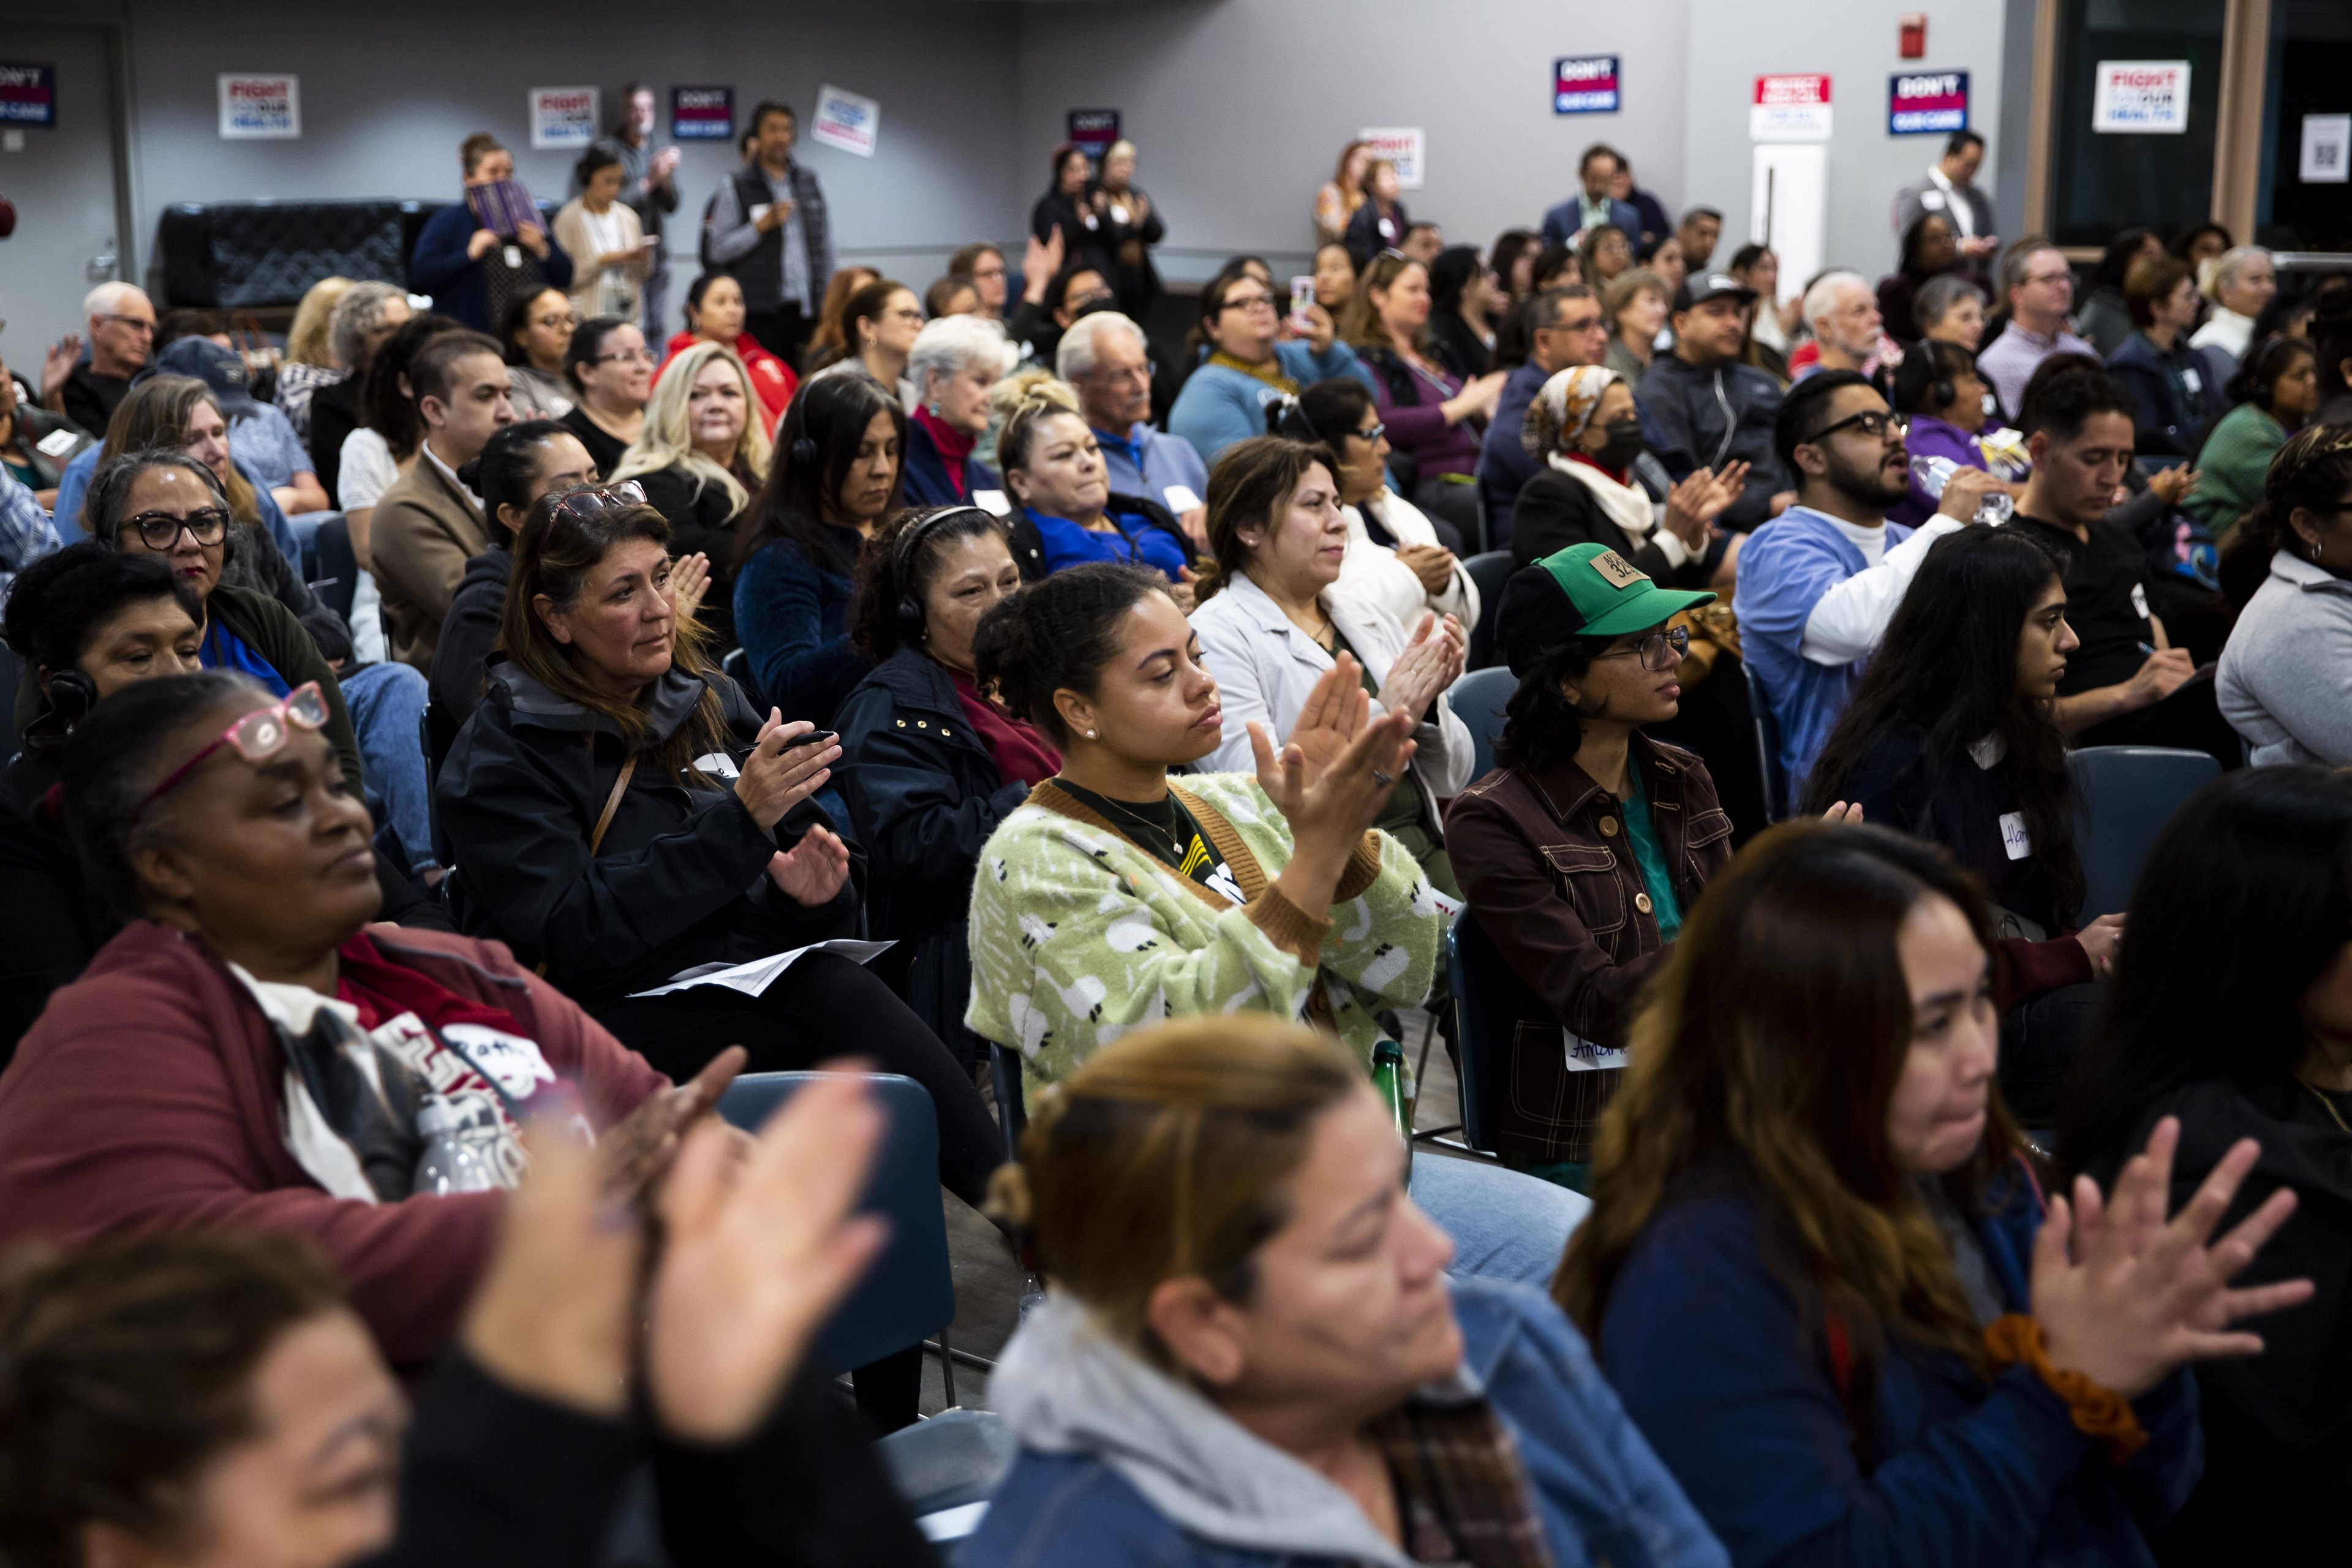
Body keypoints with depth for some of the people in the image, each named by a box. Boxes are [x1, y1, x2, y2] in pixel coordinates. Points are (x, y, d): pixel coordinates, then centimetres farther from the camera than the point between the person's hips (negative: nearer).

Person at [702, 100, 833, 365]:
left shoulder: (809, 181, 15)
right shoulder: (735, 187, 1)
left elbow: (825, 240, 21)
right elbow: (715, 251, -5)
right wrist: (763, 225, -12)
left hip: (808, 309, 4)